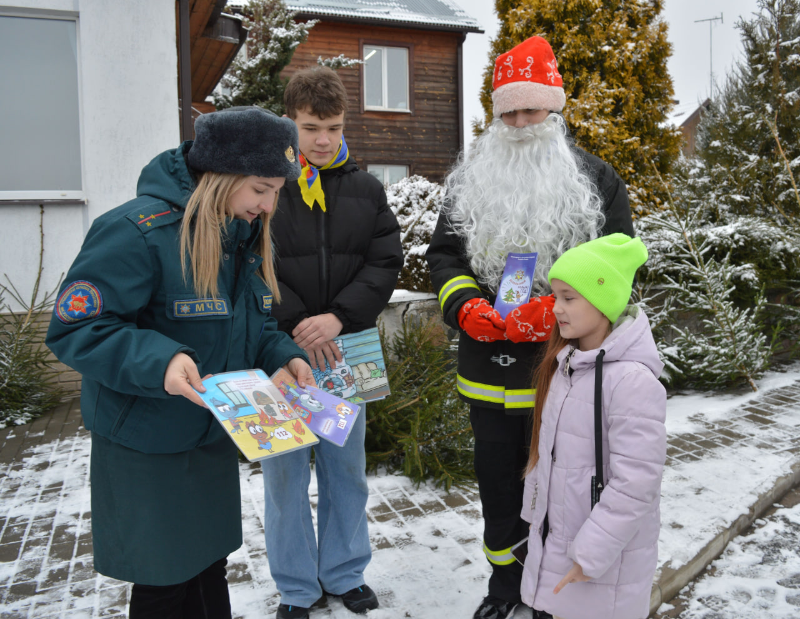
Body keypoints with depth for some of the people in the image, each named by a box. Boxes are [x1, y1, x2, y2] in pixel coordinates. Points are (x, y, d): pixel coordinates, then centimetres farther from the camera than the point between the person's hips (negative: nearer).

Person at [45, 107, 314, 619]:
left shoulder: (247, 233, 3)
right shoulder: (138, 231, -23)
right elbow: (75, 328, -21)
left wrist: (284, 356, -6)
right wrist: (157, 361, -36)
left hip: (216, 439, 7)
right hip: (147, 448, -7)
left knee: (210, 568, 21)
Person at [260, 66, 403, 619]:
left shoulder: (366, 190, 6)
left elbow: (386, 262, -1)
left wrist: (339, 317, -15)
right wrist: (297, 326, -16)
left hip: (347, 348, 3)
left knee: (347, 466, 15)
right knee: (286, 472, 9)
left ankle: (345, 572, 35)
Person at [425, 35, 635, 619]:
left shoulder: (597, 180, 0)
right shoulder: (470, 181, 8)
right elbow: (444, 254, 8)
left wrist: (554, 310, -20)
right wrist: (466, 309, -12)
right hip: (488, 367, 3)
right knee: (497, 480, 18)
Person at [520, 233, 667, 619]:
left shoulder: (632, 379, -24)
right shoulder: (564, 362, 1)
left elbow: (636, 481, -24)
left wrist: (592, 552, -20)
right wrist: (537, 511, 14)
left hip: (605, 558, -7)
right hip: (554, 540, 7)